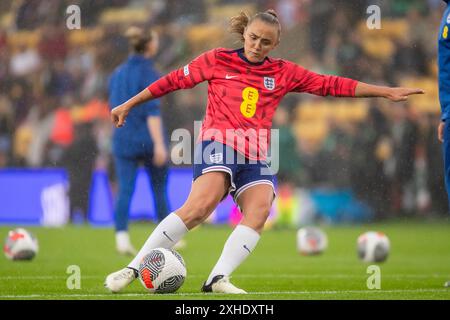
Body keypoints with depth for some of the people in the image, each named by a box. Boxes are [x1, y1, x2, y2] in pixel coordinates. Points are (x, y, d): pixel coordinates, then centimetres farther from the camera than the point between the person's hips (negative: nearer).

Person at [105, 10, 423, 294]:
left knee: (260, 209, -26)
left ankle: (218, 279, -35)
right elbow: (174, 80, 16)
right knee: (202, 204, -29)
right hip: (220, 142, -4)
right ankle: (134, 268, -29)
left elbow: (331, 85, 13)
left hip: (256, 157, 4)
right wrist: (128, 105, 20)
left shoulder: (284, 73, 15)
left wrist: (388, 92, 9)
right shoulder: (218, 60, 9)